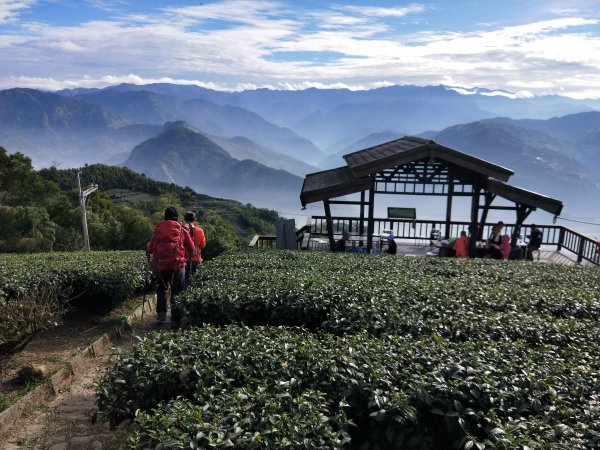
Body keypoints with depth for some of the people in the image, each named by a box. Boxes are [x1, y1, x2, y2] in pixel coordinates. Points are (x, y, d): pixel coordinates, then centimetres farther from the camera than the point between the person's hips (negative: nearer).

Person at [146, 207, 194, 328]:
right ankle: (175, 320, 4)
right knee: (177, 292, 6)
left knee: (161, 288, 23)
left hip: (160, 264, 2)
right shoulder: (182, 229, 3)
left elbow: (149, 249, 8)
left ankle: (161, 313, 11)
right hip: (178, 264, -2)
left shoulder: (157, 229, 6)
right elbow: (191, 249, 5)